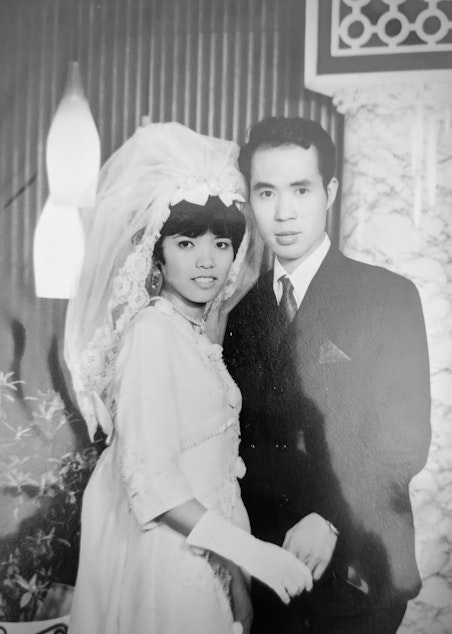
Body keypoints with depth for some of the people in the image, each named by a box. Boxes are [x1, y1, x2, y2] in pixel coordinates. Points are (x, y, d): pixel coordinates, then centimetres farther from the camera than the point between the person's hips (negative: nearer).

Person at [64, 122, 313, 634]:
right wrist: (251, 552, -25)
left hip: (207, 550, 8)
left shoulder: (196, 334, 8)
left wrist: (236, 582, 13)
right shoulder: (150, 331, -18)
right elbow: (150, 479, -24)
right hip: (163, 558, -8)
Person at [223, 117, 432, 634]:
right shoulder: (242, 311, 5)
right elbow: (240, 437, 5)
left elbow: (405, 437, -11)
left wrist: (331, 519, -21)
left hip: (356, 576, -3)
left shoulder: (387, 295, -6)